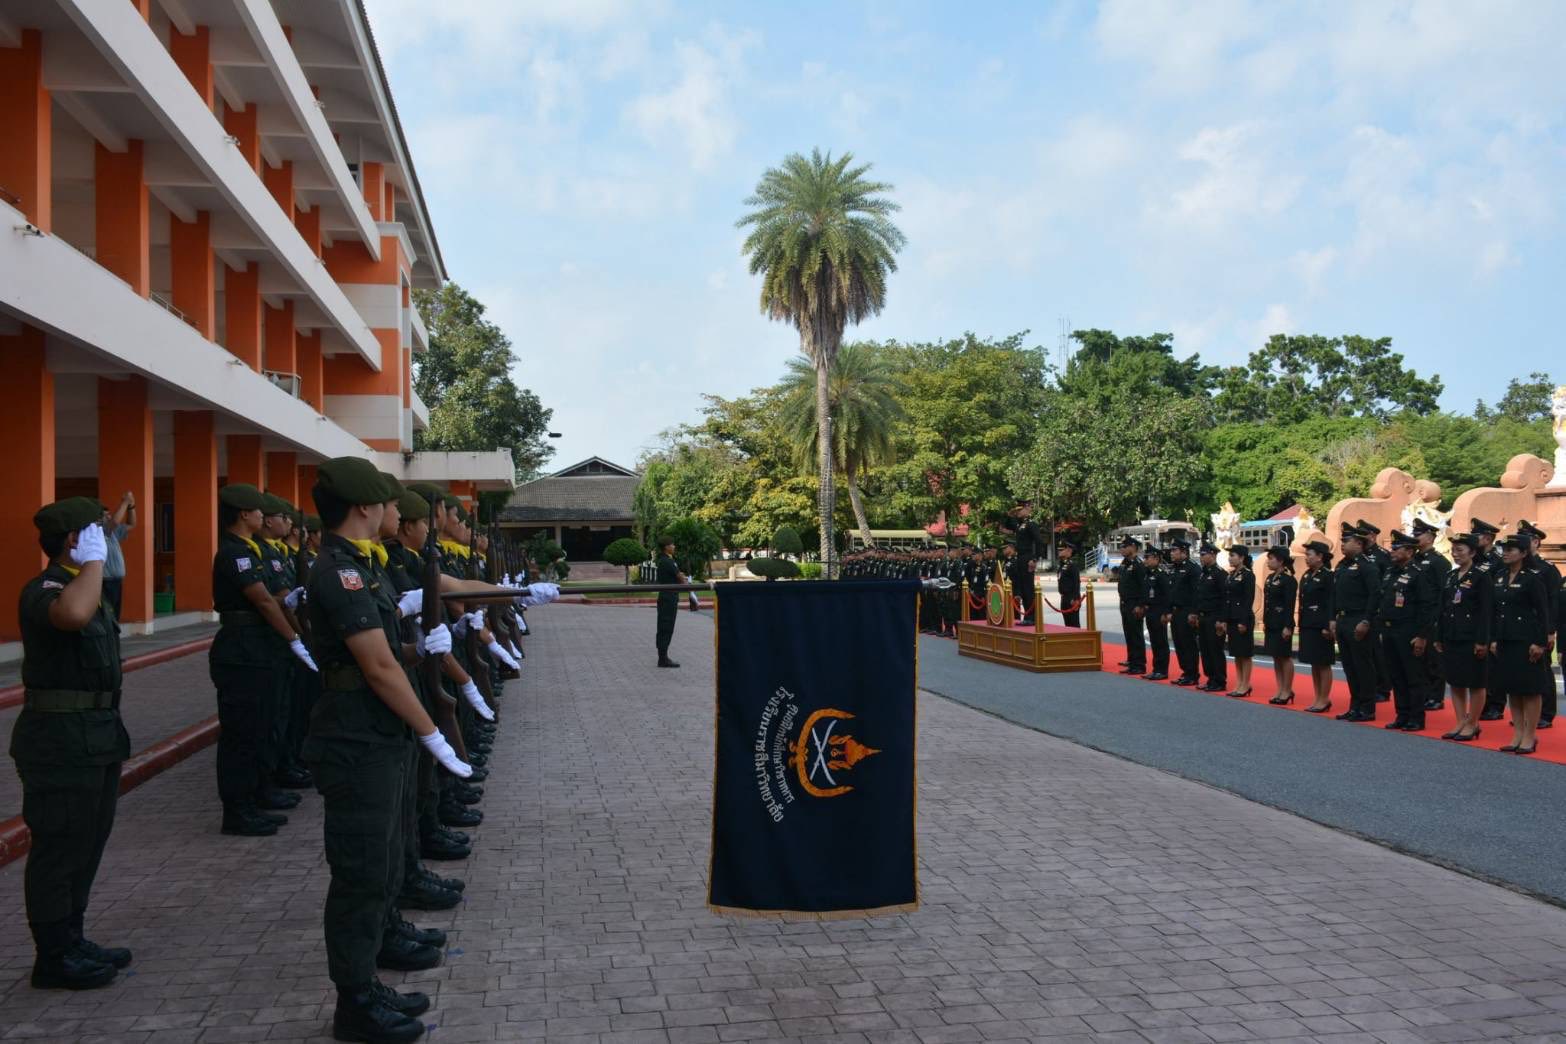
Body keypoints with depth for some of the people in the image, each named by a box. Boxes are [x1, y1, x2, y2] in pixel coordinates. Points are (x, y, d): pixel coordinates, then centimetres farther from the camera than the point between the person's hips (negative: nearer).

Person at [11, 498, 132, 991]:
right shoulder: (43, 590, -17)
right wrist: (93, 561, -26)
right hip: (60, 739, -10)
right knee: (60, 848, -1)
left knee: (86, 844, 17)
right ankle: (55, 957, 9)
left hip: (92, 736, 10)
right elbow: (73, 614, -42)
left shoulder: (80, 584, 16)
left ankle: (71, 941, 28)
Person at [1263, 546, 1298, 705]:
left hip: (1282, 624, -8)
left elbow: (1290, 605, -17)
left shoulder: (1289, 580, -13)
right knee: (1276, 657, 11)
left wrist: (1287, 627, -19)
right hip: (1271, 624, 8)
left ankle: (1287, 691, 9)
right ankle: (1280, 690, 17)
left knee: (1285, 656, 1)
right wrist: (1265, 622, 15)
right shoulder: (1270, 577, 12)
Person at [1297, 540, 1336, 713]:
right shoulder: (1306, 576, 13)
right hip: (1307, 626, 8)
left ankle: (1324, 700, 7)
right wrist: (1301, 625, 13)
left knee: (1323, 664, 0)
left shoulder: (1328, 576, -11)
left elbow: (1331, 603, -16)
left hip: (1321, 626, -8)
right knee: (1314, 663, 12)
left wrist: (1328, 626, -20)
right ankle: (1317, 698, 19)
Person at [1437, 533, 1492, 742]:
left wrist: (1482, 641, -17)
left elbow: (1486, 612, -12)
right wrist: (1439, 638, 11)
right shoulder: (1449, 576, 10)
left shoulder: (1482, 577, -8)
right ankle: (1461, 723, 20)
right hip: (1451, 637, 7)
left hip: (1472, 638, -7)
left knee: (1475, 683, 4)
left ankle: (1472, 724, 14)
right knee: (1455, 682, 11)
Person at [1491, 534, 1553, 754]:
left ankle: (1529, 736, 9)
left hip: (1526, 641, -7)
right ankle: (1517, 734, 19)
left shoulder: (1533, 578, -8)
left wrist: (1540, 643, -15)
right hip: (1505, 641, 7)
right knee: (1512, 689, 11)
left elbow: (1543, 612, -11)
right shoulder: (1499, 577, 10)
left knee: (1530, 690, 2)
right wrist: (1493, 639, 9)